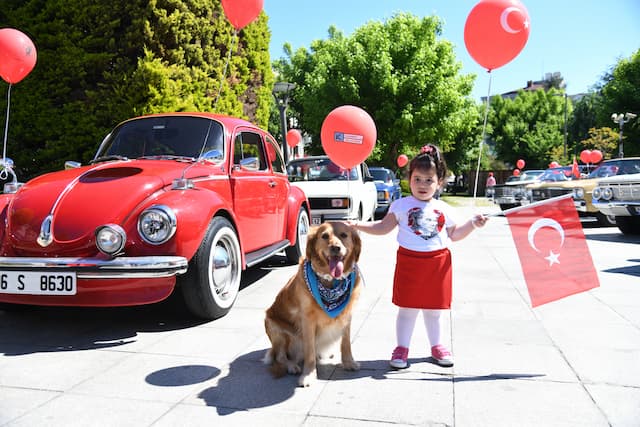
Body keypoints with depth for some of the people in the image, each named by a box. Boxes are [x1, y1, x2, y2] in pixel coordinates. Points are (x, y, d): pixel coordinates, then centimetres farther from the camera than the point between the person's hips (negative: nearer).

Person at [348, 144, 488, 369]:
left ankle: (437, 346, 32)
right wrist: (358, 225, -8)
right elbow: (383, 227, 2)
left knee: (433, 308, 15)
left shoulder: (444, 209, 7)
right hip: (409, 261, -2)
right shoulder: (401, 205, -1)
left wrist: (472, 223, 4)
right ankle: (402, 348, 18)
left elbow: (454, 235, 17)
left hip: (438, 263, 2)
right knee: (407, 308, 5)